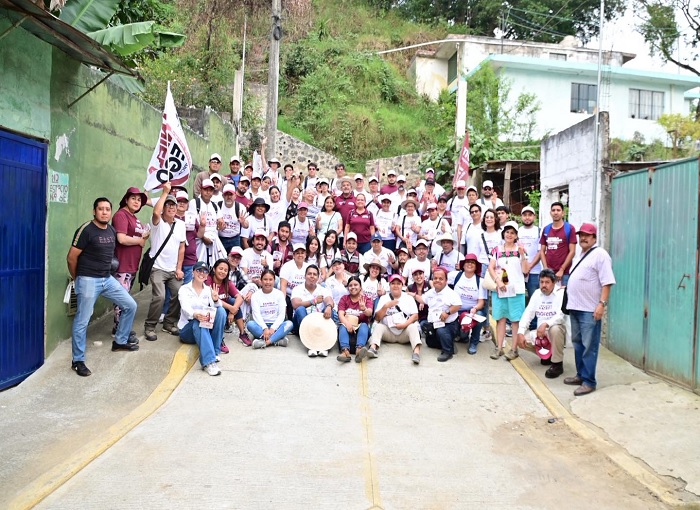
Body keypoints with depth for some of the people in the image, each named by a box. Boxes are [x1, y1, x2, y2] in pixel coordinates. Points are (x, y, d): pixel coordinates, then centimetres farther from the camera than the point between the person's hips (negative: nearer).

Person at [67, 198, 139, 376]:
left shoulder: (112, 231, 8)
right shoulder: (86, 230, -13)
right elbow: (71, 258, -9)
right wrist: (77, 278, 3)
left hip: (108, 279, 7)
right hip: (89, 280, -7)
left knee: (130, 306, 9)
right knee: (82, 321, -2)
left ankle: (120, 341, 26)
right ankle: (77, 361, 9)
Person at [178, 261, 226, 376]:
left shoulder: (209, 290, 9)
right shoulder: (184, 289, -1)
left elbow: (216, 307, -7)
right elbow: (185, 308, -20)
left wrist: (216, 300, -32)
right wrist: (195, 315, -44)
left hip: (207, 328, 3)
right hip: (188, 328, -3)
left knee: (221, 310, -24)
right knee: (199, 323, -38)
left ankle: (214, 351, -23)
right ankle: (209, 361, -52)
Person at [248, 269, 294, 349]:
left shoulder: (279, 294, 3)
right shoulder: (256, 295, 1)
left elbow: (281, 314, -4)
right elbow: (256, 314, -10)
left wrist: (273, 328, -19)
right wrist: (265, 329, -26)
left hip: (275, 325, 1)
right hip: (261, 325, -1)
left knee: (289, 324, -28)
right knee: (250, 324, -31)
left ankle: (265, 342, -39)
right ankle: (278, 340, -35)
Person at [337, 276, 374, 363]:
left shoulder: (366, 299, 6)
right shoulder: (344, 299, 8)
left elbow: (369, 313, -15)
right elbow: (340, 314, -8)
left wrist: (364, 309, -41)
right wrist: (347, 324, -30)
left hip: (361, 327, 0)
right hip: (347, 326, 1)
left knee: (364, 325, -32)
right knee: (342, 326, -31)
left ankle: (359, 349, -58)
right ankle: (345, 350, -57)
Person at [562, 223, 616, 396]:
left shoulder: (600, 254, -10)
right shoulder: (582, 254, 17)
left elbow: (607, 282, -17)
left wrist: (602, 303, -23)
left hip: (590, 309, -9)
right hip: (575, 307, 9)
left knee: (589, 346, -5)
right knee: (578, 344, 16)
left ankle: (589, 382, -1)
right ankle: (581, 375, 26)